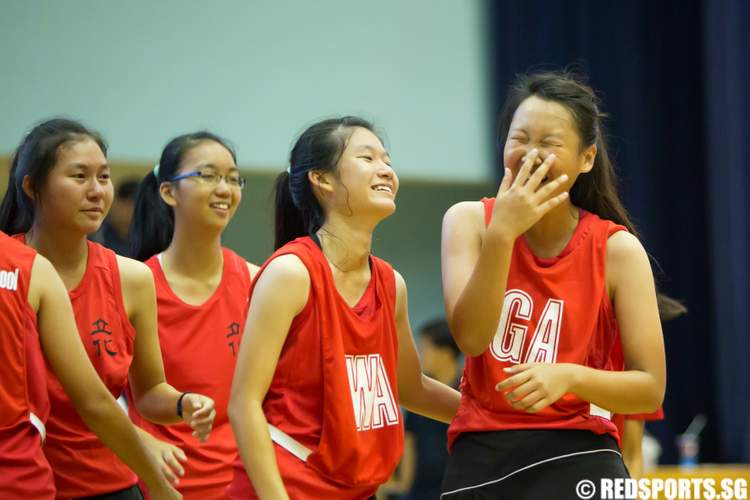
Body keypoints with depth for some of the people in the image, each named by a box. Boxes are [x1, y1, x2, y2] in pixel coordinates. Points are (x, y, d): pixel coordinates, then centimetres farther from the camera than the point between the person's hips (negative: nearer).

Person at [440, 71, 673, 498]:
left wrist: (569, 376, -23)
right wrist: (501, 234, -25)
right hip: (480, 458, 2)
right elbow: (470, 337, -16)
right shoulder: (470, 221, -2)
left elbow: (651, 388, -6)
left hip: (578, 456, -2)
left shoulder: (617, 248, -7)